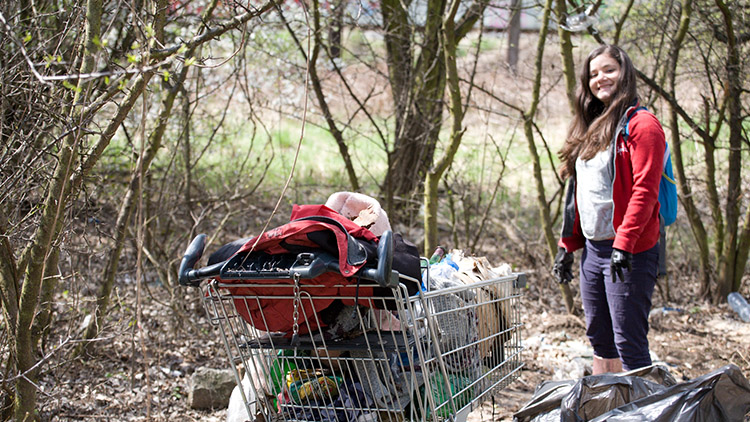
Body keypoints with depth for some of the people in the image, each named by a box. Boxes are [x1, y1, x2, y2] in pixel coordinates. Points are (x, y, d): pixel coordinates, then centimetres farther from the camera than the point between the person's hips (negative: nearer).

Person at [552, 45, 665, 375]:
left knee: (629, 343, -7)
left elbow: (644, 191, -17)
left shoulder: (641, 124, -8)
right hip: (593, 249, 8)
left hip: (629, 252, -8)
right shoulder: (590, 129, 18)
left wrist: (624, 245, -24)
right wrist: (567, 245, 15)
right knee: (600, 339, 13)